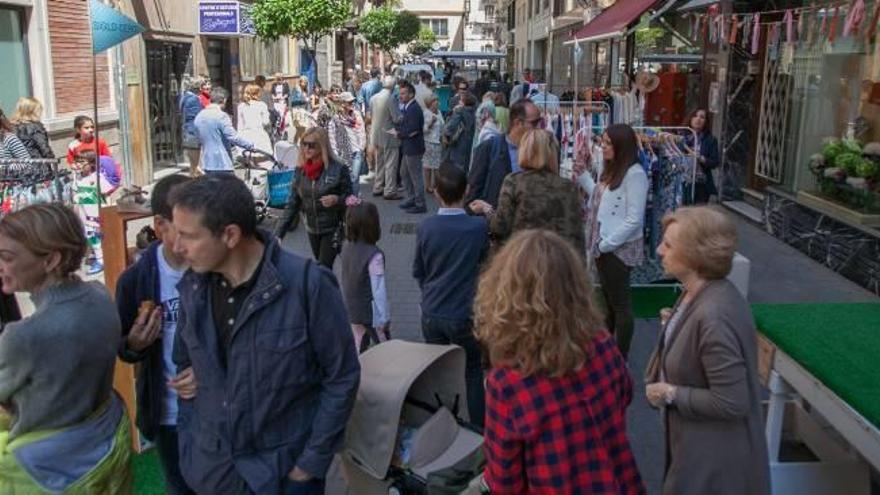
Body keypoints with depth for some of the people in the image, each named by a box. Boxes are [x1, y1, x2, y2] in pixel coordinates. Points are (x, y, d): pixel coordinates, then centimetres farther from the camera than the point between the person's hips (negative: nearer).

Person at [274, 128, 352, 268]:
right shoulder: (302, 171, -1)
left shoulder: (338, 169, -14)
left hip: (333, 229, -5)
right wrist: (278, 234, -5)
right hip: (312, 230, 5)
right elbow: (293, 204, 1)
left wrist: (336, 200, -30)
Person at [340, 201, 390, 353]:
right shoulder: (374, 255, -27)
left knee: (357, 348, 21)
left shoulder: (346, 246, -7)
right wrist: (384, 319, -14)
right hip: (370, 313, -6)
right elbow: (378, 290, -22)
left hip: (350, 309, 6)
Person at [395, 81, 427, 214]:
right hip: (408, 147, 10)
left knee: (416, 176, -1)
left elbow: (412, 130, -25)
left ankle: (420, 204, 9)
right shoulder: (408, 108, 11)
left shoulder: (414, 109, -20)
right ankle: (411, 199, 32)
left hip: (413, 148, -10)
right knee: (404, 173, 20)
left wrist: (399, 133, -13)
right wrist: (398, 128, -4)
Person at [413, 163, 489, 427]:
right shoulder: (479, 226, -17)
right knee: (472, 371, 14)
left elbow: (417, 271, 3)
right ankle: (478, 427, 20)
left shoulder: (426, 227, -11)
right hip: (464, 314, -2)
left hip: (431, 313, 2)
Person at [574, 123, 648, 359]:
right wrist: (582, 174, 13)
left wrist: (606, 243, -18)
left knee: (621, 303, 3)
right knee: (608, 300, 20)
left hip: (619, 248, -9)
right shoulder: (609, 170, 9)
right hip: (603, 246, 9)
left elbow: (634, 219, -21)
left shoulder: (635, 174, -19)